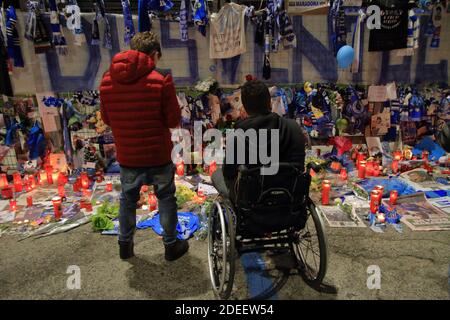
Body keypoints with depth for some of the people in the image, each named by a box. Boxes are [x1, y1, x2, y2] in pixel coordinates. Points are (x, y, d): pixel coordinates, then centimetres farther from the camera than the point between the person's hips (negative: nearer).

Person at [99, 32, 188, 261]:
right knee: (166, 199, 15)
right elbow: (174, 120, -12)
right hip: (158, 156, -3)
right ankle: (171, 245, 29)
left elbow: (106, 118, 7)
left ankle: (125, 245, 37)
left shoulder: (107, 80, -3)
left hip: (127, 157, 4)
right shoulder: (161, 80, -16)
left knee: (127, 200, 22)